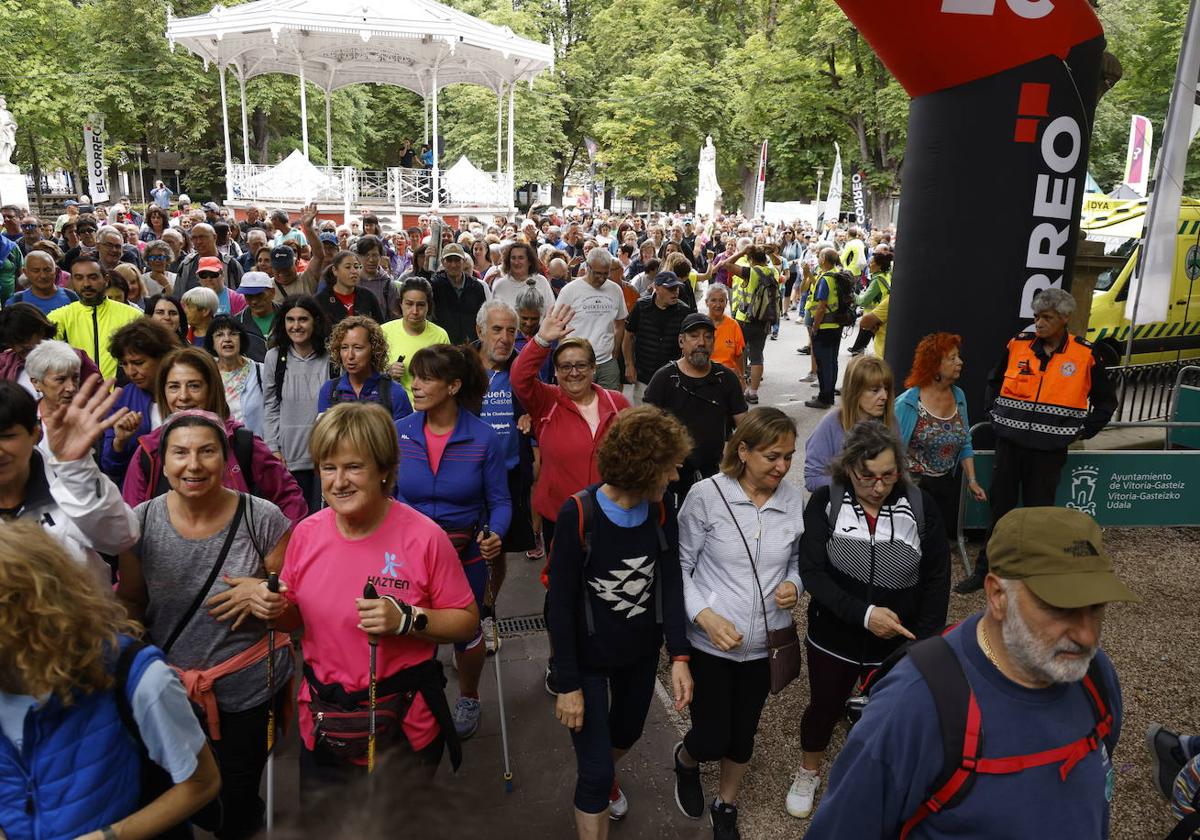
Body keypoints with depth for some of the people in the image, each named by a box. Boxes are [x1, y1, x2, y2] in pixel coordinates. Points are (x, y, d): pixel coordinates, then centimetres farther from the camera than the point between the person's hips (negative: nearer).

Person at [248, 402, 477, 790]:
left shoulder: (425, 537, -18)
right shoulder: (306, 532, -5)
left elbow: (467, 622, -10)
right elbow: (294, 616, 9)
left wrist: (407, 619, -25)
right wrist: (274, 609, -12)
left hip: (405, 731, -3)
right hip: (321, 727, 4)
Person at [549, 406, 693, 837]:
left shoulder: (661, 511, -11)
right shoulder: (578, 514, -26)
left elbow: (671, 584, -7)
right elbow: (561, 604, -20)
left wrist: (679, 656, -16)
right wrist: (567, 684, -16)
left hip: (642, 650, 5)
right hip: (588, 656, -5)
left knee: (627, 733, 28)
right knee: (596, 770, 0)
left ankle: (600, 776, 60)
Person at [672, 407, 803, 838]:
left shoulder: (794, 499, -6)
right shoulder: (706, 495, -17)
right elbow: (680, 566, -10)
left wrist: (794, 585, -11)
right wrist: (705, 615, -21)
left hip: (765, 644, 3)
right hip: (709, 642, -3)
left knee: (743, 735, 19)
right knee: (712, 739, 6)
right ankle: (685, 760, 45)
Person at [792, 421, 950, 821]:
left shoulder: (920, 506, -13)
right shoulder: (825, 502, -16)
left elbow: (936, 579, -5)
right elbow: (812, 572, -19)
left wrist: (924, 643, -9)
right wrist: (862, 613, -30)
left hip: (898, 643, 1)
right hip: (834, 637, 0)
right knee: (824, 708, 20)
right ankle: (808, 773, 48)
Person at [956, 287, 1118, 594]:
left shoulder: (1085, 355, -3)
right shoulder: (1018, 345, 0)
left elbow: (1106, 401, 9)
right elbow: (994, 382, 18)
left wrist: (1083, 432, 1)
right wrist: (996, 415, 10)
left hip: (1049, 450, -2)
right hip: (1010, 444, 2)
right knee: (1000, 507, 9)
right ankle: (985, 569, 20)